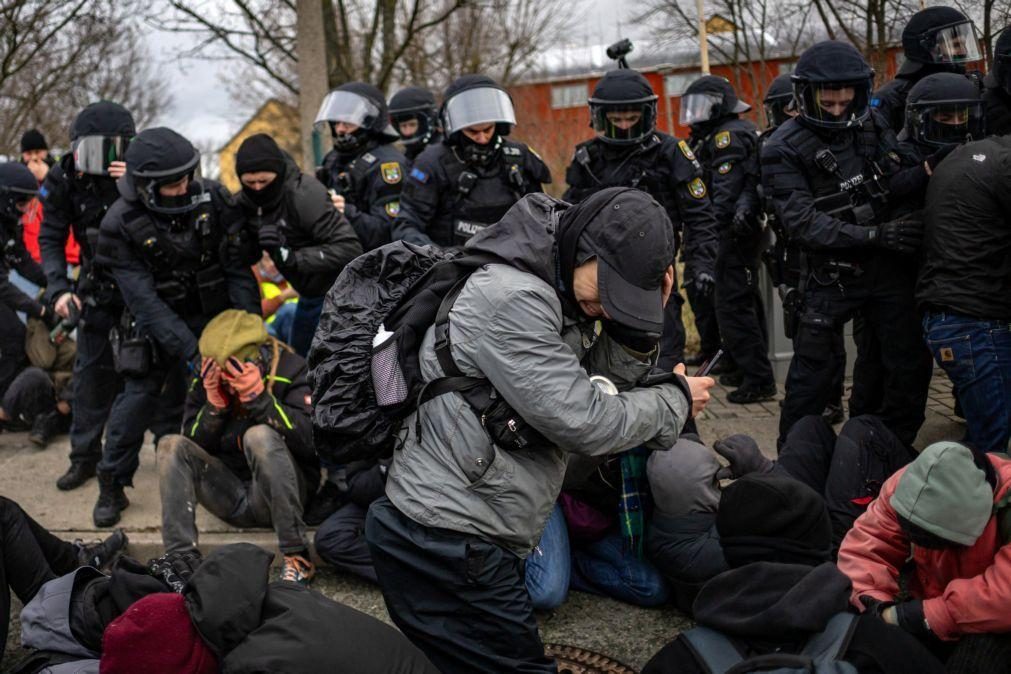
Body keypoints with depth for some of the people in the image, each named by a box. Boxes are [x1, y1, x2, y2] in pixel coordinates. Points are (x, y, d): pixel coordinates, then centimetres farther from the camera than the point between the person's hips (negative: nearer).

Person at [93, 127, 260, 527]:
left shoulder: (211, 199, -15)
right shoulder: (120, 226, -20)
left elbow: (238, 268, -9)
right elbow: (144, 300, -23)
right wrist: (191, 351, -29)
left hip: (214, 314, 3)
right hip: (156, 321, -2)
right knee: (139, 394, -8)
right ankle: (112, 486, 6)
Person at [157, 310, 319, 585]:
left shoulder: (291, 369, -10)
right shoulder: (206, 379, 1)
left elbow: (311, 439, -23)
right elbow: (192, 446, 0)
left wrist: (258, 397, -29)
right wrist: (214, 404, -16)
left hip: (282, 494, -4)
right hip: (230, 497, 4)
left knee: (260, 436, -32)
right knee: (171, 445, -14)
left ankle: (297, 556, -29)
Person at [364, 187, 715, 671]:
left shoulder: (559, 294, 11)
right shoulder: (512, 297, -19)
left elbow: (597, 388, 12)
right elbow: (582, 423, -20)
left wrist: (638, 321, -2)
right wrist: (677, 399, -5)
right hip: (446, 545, -10)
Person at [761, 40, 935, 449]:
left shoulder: (871, 125, 3)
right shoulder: (784, 150, -12)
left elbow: (895, 186, -4)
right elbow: (804, 222, -19)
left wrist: (930, 168, -24)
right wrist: (874, 235, -26)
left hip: (889, 266, 4)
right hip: (831, 275, -4)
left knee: (910, 364, 9)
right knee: (814, 372, 1)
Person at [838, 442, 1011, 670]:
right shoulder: (905, 486, -15)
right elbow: (864, 546, -11)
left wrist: (926, 615, -36)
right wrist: (876, 607, -29)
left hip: (993, 628, -4)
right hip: (927, 608, 4)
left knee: (976, 657, -36)